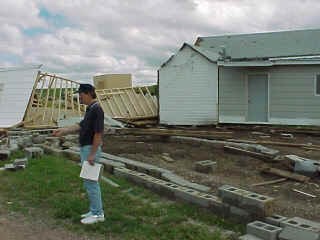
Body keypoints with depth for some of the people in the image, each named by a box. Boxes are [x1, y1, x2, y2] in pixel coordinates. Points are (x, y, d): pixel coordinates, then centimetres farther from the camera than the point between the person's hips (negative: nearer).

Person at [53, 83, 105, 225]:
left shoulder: (96, 110, -19)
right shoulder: (90, 109, 13)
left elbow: (98, 133, -23)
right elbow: (81, 126, 18)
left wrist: (92, 154, -23)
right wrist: (64, 131, 9)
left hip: (91, 149, -10)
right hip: (85, 149, 10)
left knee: (90, 182, -5)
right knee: (91, 181, 14)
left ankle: (97, 213, 5)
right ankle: (96, 210, 23)